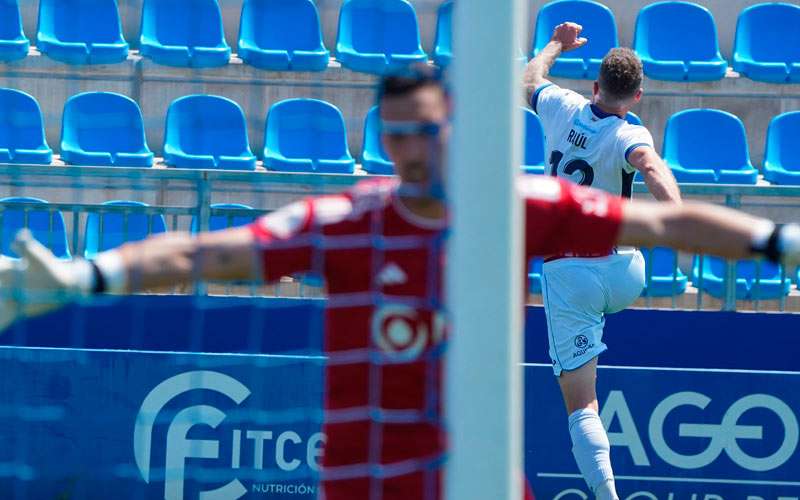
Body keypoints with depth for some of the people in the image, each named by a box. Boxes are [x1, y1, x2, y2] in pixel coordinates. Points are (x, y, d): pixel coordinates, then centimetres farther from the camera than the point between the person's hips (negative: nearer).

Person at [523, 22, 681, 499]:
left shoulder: (564, 108, -1)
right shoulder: (628, 136, -11)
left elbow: (531, 78, 22)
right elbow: (651, 165, -35)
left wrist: (558, 45, 41)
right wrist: (675, 212, -52)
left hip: (564, 274, 0)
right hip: (623, 275, 0)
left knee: (581, 406, -4)